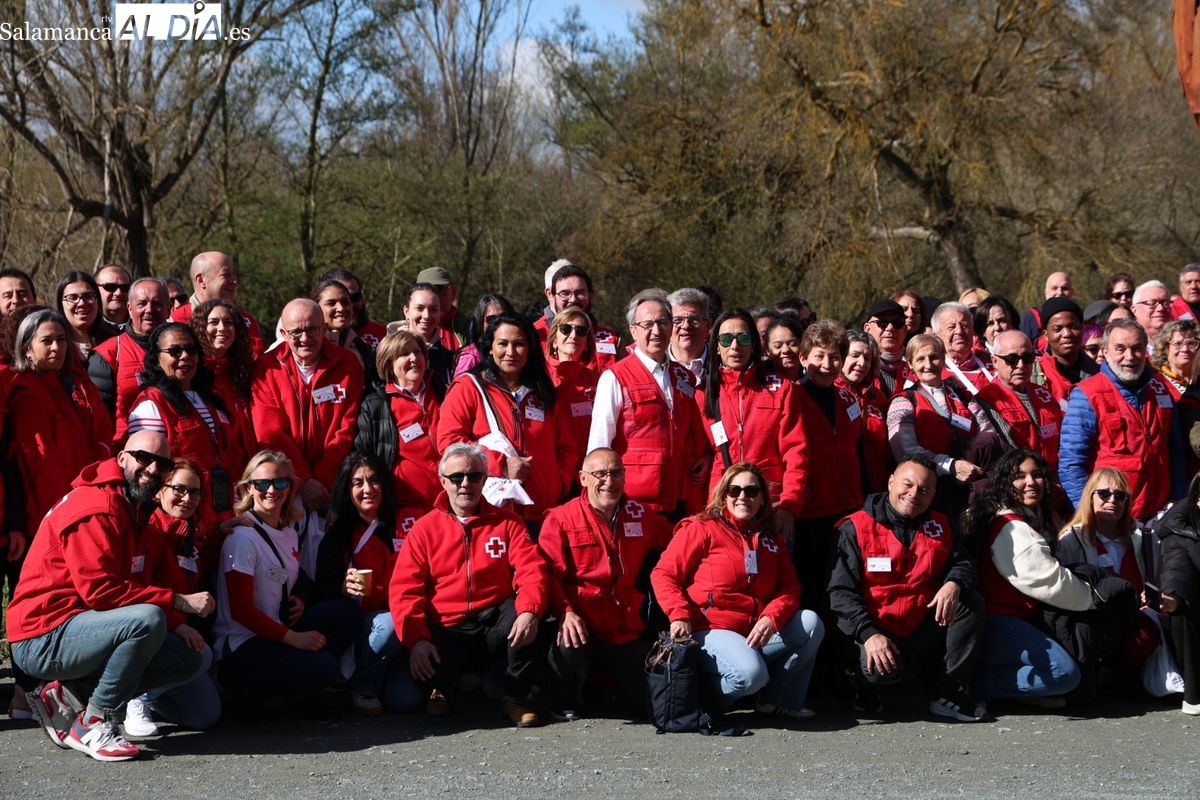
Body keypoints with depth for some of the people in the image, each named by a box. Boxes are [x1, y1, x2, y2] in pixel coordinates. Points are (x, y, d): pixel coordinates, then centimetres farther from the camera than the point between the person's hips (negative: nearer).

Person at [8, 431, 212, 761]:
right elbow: (100, 590, -25)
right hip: (43, 640, -10)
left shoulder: (134, 509, 15)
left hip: (80, 627, 10)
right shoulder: (96, 508, -17)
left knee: (189, 659, 6)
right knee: (148, 619, -32)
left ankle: (69, 695, 4)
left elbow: (131, 586, 13)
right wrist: (179, 601, -23)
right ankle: (93, 722, -16)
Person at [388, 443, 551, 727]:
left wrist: (529, 611, -27)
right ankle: (439, 692, 10)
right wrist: (416, 638, -17)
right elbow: (404, 589, -1)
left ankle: (516, 697, -10)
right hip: (447, 629, 0)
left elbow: (531, 570, -5)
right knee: (426, 670, -31)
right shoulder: (424, 530, 8)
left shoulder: (507, 522, 9)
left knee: (529, 619, -32)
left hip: (496, 622, 0)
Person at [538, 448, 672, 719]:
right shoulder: (561, 519, -4)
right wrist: (565, 612, -29)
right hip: (581, 625, -4)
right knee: (570, 646, -39)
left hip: (627, 630, 4)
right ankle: (565, 699, -4)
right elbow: (549, 574, -11)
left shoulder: (641, 516, 9)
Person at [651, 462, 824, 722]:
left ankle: (780, 700, 1)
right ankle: (706, 698, -3)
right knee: (750, 674, -34)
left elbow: (788, 587, 7)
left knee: (810, 623, -12)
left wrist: (771, 618, -15)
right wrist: (679, 615, -20)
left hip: (755, 634, 7)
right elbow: (663, 574, -5)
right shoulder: (702, 529, -1)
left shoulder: (769, 540, 17)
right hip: (710, 630, -6)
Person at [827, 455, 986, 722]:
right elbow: (840, 591, -9)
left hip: (927, 629, 4)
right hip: (879, 633, -4)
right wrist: (868, 634, -23)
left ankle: (952, 693, -15)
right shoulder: (855, 528, -4)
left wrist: (954, 584, -20)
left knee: (970, 600, -19)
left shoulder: (941, 526, 11)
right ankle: (861, 677, 5)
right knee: (878, 668, -35)